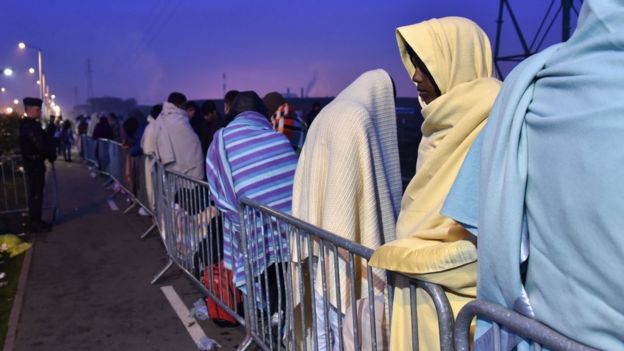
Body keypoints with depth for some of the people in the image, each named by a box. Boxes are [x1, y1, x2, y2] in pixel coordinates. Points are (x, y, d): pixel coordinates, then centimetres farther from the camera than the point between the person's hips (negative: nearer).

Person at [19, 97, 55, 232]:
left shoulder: (32, 124, 12)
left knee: (36, 193, 15)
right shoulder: (28, 125, -19)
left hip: (35, 163, 10)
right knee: (36, 194, -3)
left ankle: (36, 221, 23)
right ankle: (35, 223, 4)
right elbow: (39, 145, -23)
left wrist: (50, 154, -1)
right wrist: (51, 155, -8)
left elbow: (42, 141, 13)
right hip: (33, 164, -10)